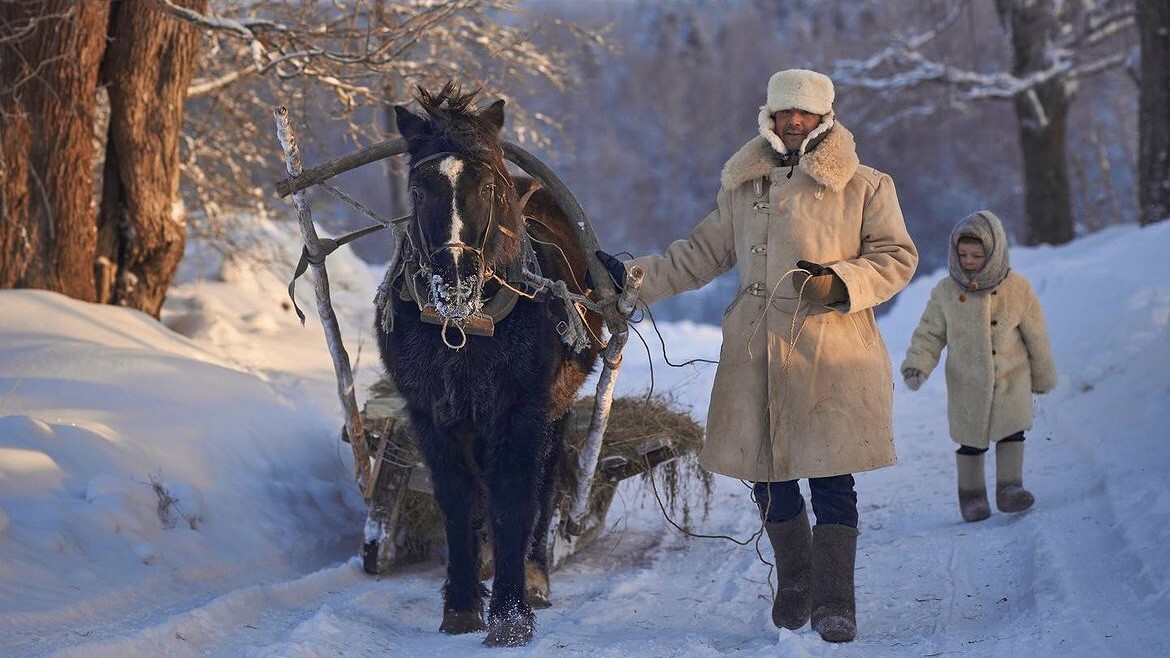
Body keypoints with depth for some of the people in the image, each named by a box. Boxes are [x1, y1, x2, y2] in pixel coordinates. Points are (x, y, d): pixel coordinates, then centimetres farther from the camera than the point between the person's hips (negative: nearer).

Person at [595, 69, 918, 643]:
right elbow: (701, 256, 18)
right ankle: (794, 584, 30)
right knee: (768, 476, 9)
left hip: (832, 354, -4)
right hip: (755, 354, 4)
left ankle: (834, 600, 3)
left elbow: (897, 256, 1)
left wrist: (841, 282, -16)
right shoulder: (741, 187, 12)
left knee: (830, 478, -6)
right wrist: (632, 277, 11)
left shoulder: (865, 186, 2)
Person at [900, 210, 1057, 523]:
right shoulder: (946, 292, -6)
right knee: (971, 441, 6)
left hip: (1012, 378, -1)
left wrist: (1043, 377, 10)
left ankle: (1009, 487, 0)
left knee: (1012, 431, -9)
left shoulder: (1017, 289, -7)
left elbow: (1036, 337, 3)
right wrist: (916, 365, -17)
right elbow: (929, 333, 0)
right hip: (967, 383, 1)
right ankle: (972, 496, 19)